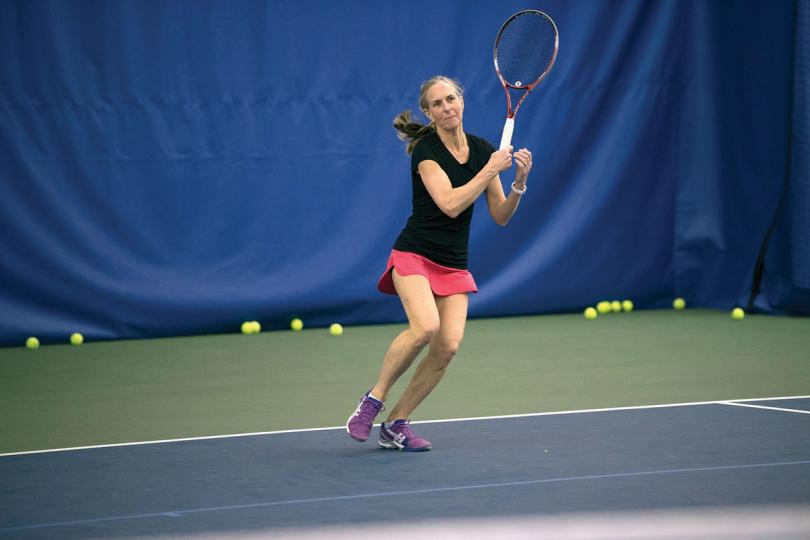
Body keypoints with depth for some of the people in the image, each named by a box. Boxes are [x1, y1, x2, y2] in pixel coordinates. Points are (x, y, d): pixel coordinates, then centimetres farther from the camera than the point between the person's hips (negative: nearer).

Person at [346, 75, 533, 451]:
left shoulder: (483, 150, 6)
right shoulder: (426, 150, -11)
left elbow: (500, 216, 8)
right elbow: (450, 204, -24)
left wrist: (519, 183, -9)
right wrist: (491, 170, -21)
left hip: (454, 265, 5)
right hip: (414, 254, -5)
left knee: (449, 344, -12)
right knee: (425, 326, -30)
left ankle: (395, 425, 0)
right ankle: (373, 400, -11)